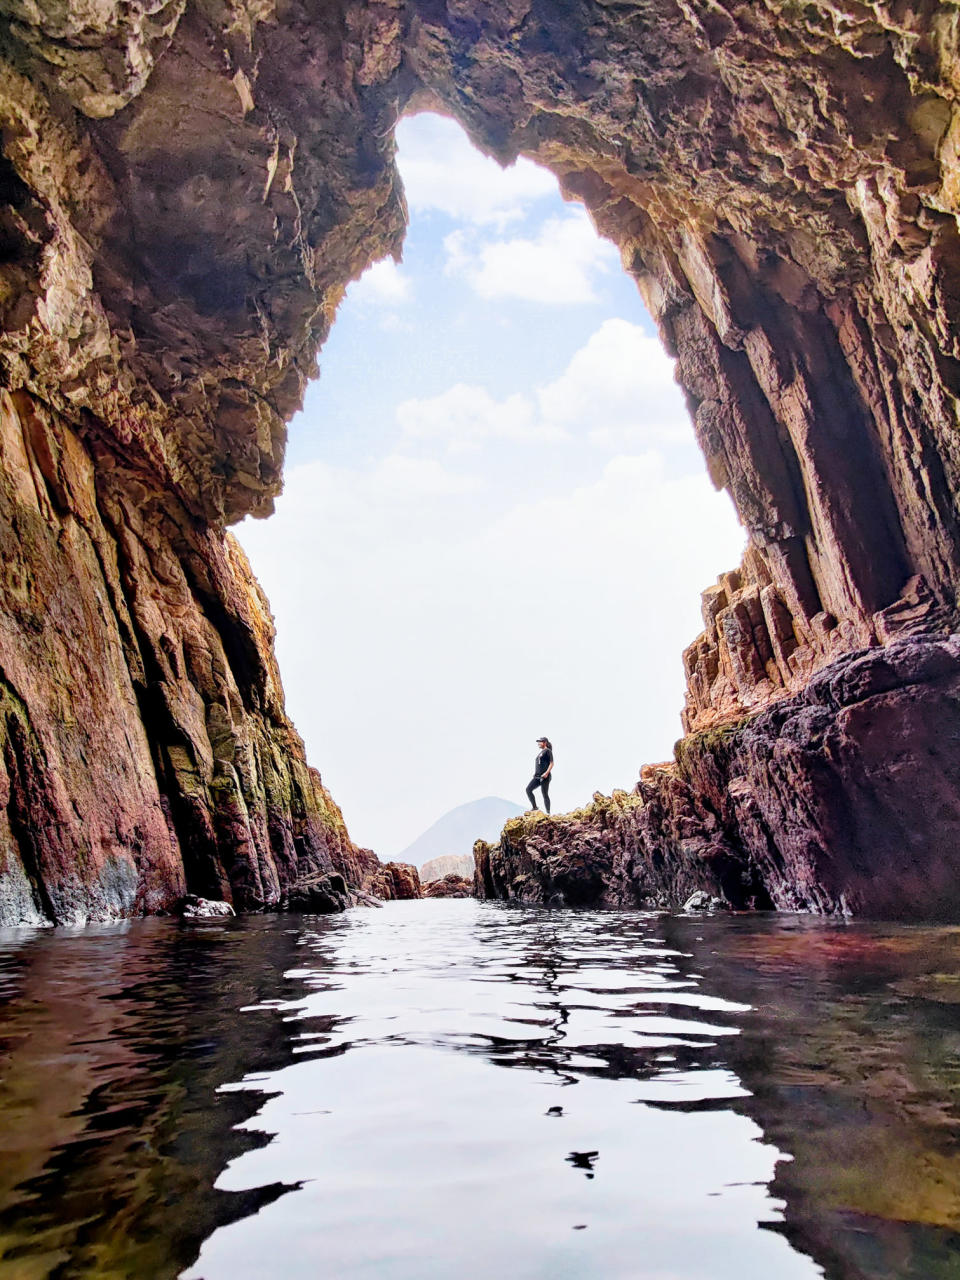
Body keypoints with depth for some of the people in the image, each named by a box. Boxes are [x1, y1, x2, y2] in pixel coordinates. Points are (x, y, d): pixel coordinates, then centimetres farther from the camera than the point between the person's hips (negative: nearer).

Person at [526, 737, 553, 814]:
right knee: (528, 789, -9)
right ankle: (534, 807, -3)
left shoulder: (548, 751, -2)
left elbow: (551, 763, -9)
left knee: (545, 794, -7)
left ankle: (548, 813, -2)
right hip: (537, 776, 8)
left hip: (544, 777, -8)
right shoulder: (540, 752, 24)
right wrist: (535, 774, 21)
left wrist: (547, 773, -21)